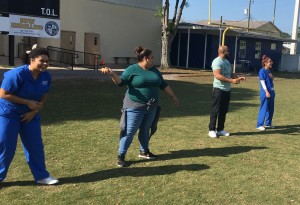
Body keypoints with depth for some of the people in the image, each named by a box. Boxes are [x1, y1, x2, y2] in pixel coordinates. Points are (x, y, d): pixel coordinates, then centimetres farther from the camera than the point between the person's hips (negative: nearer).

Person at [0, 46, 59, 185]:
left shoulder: (46, 76, -7)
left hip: (30, 115, 6)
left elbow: (44, 96, 3)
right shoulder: (17, 74, -26)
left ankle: (42, 176, 19)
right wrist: (28, 102, -23)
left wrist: (34, 111, -12)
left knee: (36, 146, 7)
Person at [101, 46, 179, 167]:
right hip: (135, 107, -6)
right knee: (129, 132, -4)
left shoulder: (154, 70, 12)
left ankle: (144, 152, 33)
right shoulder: (132, 69, -7)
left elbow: (164, 85, 18)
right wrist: (112, 74, -30)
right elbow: (120, 81, -12)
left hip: (151, 107, 6)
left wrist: (173, 97, 21)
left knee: (145, 130, 17)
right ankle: (121, 155, 5)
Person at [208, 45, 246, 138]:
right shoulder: (217, 62, -13)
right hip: (219, 89, -9)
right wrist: (231, 80, -25)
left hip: (227, 90, 9)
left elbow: (230, 74, 23)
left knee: (224, 111, 11)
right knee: (215, 110, -3)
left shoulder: (227, 62, 16)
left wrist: (238, 77, 4)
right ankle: (211, 130, 4)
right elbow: (217, 75, -24)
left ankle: (220, 129, 19)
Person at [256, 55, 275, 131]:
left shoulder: (269, 71, 13)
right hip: (265, 93, -8)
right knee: (264, 109, -6)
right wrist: (266, 92, -21)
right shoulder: (262, 71, -11)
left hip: (271, 92, 8)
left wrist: (271, 77, -1)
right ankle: (259, 125, 0)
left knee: (271, 109, 13)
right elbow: (262, 82, -16)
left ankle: (268, 123, 25)